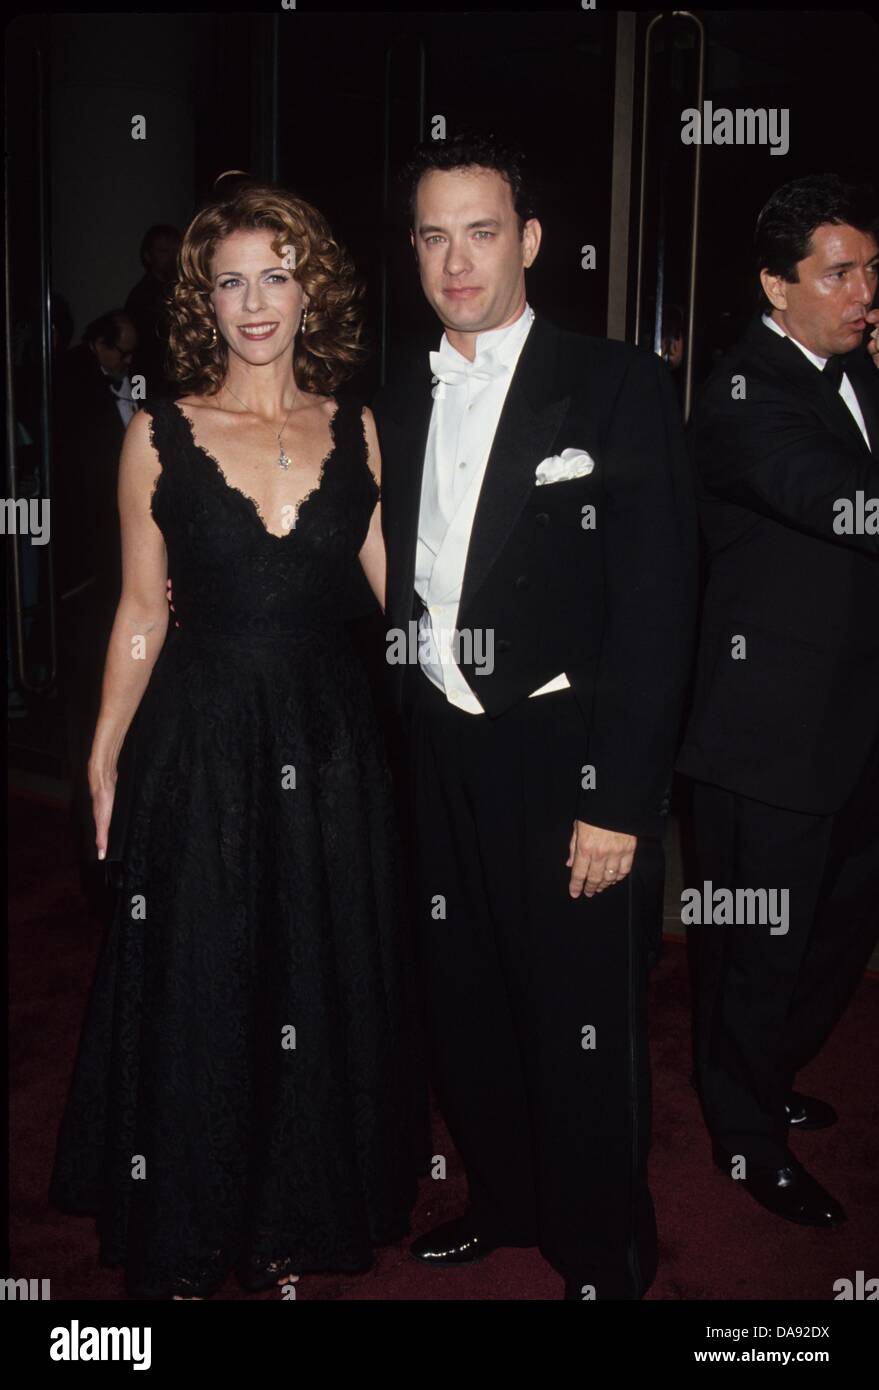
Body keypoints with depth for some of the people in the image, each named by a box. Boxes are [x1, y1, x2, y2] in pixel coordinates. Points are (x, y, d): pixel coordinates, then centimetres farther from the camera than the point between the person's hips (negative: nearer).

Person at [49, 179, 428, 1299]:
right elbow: (142, 609, 2)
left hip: (328, 740, 2)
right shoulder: (160, 434, -2)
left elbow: (401, 588, 5)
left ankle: (294, 1226, 37)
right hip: (200, 744, -2)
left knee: (321, 985, 13)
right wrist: (104, 754, 1)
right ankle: (183, 1245, 34)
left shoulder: (355, 431, 4)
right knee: (194, 992, 9)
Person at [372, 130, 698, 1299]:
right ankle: (504, 1200, 43)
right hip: (439, 759, 5)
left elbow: (657, 604, -12)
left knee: (584, 1027, 8)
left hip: (565, 756, -5)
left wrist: (619, 800, -16)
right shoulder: (397, 403, 9)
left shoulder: (617, 387, -7)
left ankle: (605, 1255, 32)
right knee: (466, 1007, 18)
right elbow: (396, 591, 11)